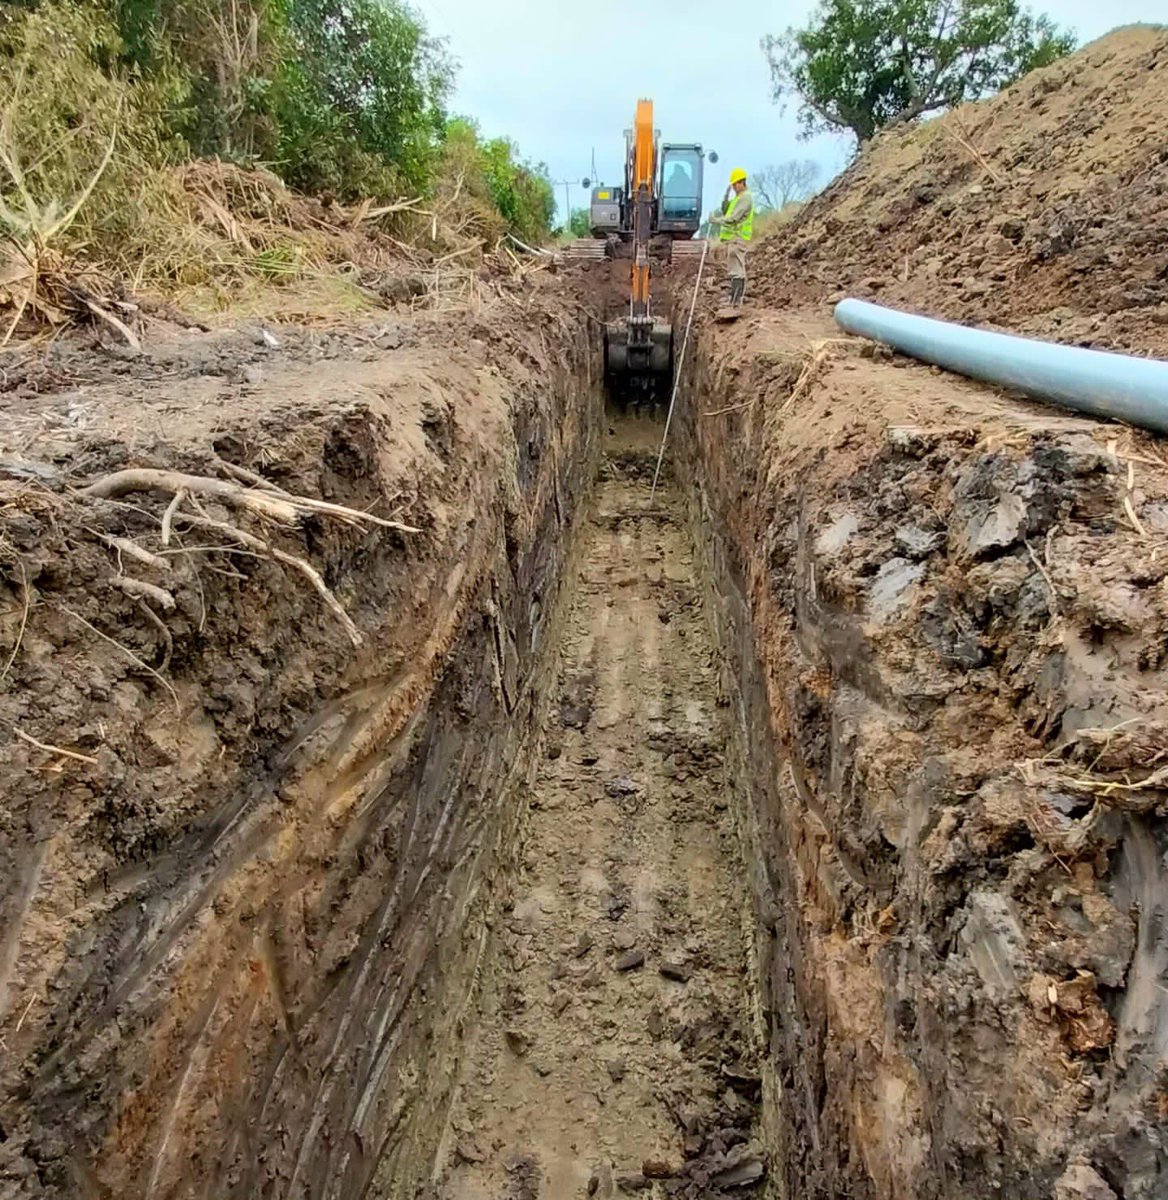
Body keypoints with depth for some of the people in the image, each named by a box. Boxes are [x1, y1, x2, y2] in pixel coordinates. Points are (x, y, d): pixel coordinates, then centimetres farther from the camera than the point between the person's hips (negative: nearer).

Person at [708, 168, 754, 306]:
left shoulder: (745, 198, -10)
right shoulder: (738, 197, 21)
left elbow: (733, 218, -19)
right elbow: (726, 212, 18)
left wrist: (716, 220, -13)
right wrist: (726, 198, 5)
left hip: (738, 238, -10)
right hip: (732, 237, 10)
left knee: (736, 269, -13)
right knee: (734, 268, 11)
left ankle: (735, 300, -17)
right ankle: (735, 299, 15)